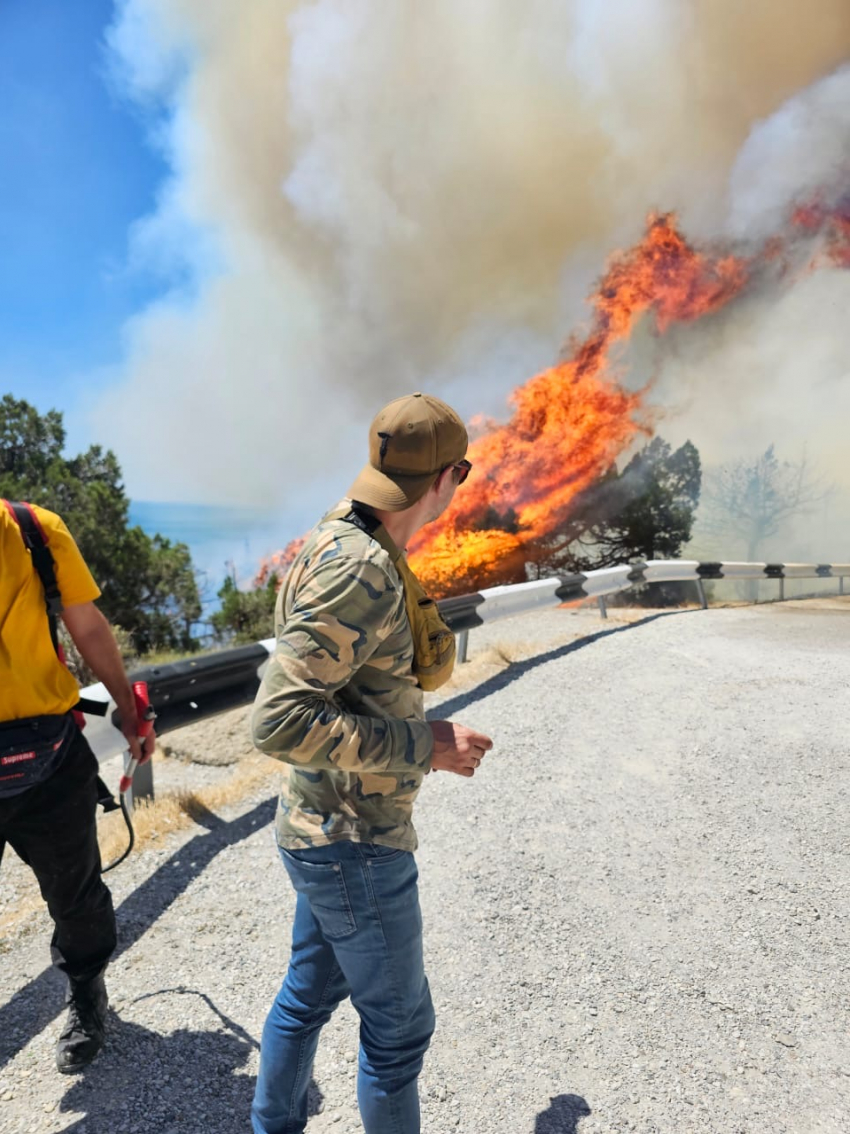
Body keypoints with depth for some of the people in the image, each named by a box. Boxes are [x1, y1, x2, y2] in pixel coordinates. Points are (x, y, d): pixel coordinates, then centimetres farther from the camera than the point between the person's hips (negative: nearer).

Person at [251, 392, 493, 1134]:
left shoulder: (347, 543, 3)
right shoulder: (358, 569, -27)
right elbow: (279, 721, -29)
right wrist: (424, 745, -24)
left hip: (326, 830, 9)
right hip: (355, 846, -9)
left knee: (310, 992, 27)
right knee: (398, 1024, 14)